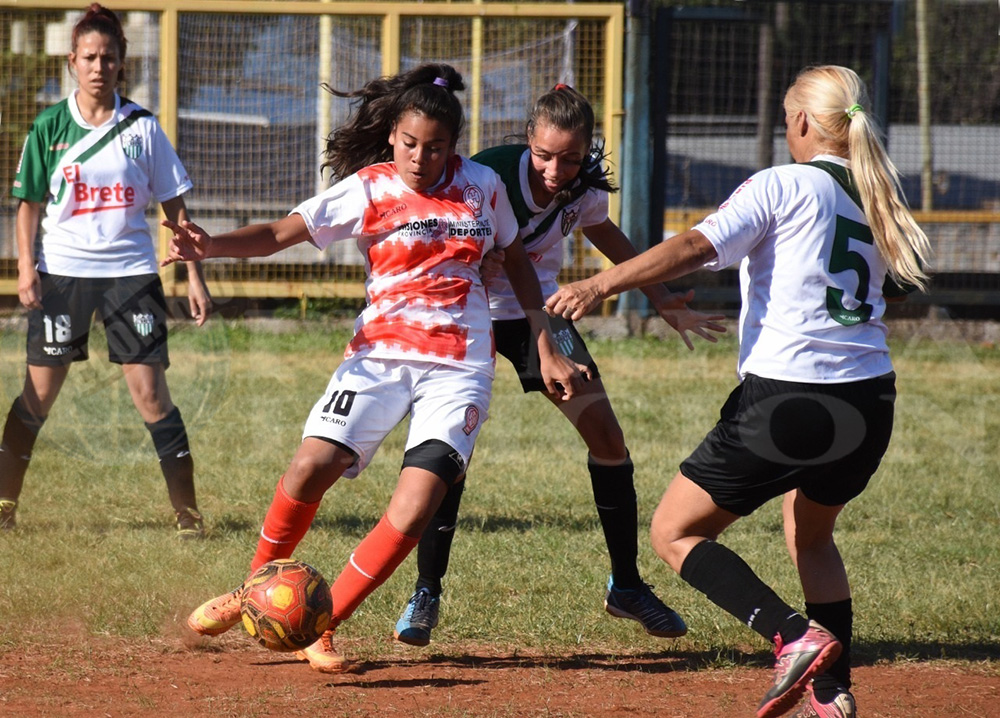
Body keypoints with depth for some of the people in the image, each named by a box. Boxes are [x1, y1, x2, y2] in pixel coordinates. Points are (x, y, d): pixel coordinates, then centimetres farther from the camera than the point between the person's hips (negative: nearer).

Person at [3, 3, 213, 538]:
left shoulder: (141, 128, 1)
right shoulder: (50, 127, 1)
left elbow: (174, 207, 5)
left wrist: (194, 276, 1)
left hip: (131, 272, 0)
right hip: (61, 272, 1)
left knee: (150, 394, -5)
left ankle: (187, 513, 1)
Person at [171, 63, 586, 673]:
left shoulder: (483, 186, 5)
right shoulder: (370, 189, -2)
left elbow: (517, 262, 19)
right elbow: (283, 232, -12)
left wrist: (547, 349, 16)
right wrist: (210, 247, -29)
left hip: (460, 366, 1)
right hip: (380, 353, -1)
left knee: (416, 507, -17)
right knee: (312, 467, -18)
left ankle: (322, 627, -3)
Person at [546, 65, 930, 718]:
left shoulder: (783, 185, -6)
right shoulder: (880, 196, 12)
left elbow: (696, 247, -18)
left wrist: (601, 285, -23)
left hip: (786, 400, -7)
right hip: (870, 402, 7)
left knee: (675, 532, 4)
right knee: (810, 533, 30)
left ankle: (794, 635, -14)